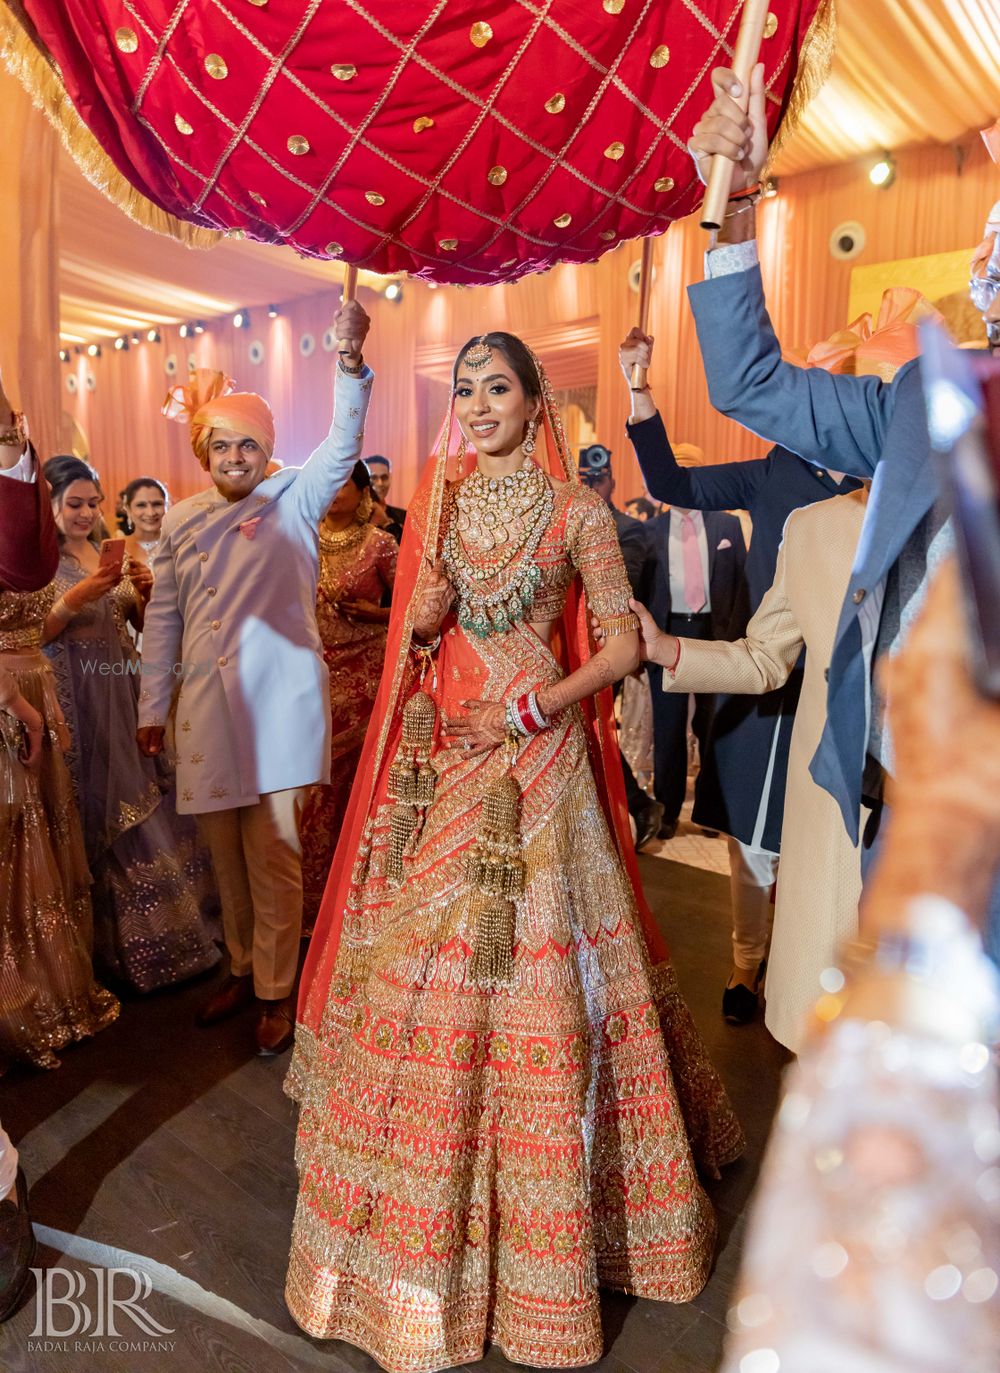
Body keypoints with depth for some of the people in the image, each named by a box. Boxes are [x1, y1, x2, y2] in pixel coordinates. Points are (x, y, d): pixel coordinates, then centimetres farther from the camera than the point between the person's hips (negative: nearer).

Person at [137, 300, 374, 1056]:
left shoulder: (295, 499, 0)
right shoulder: (182, 519, 10)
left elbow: (344, 444, -16)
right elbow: (163, 617, 12)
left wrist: (351, 359, -31)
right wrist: (153, 708, 11)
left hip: (279, 703, -4)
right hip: (206, 706, 4)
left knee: (274, 854, 2)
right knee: (226, 852, 14)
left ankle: (277, 992, 18)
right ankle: (243, 969, 34)